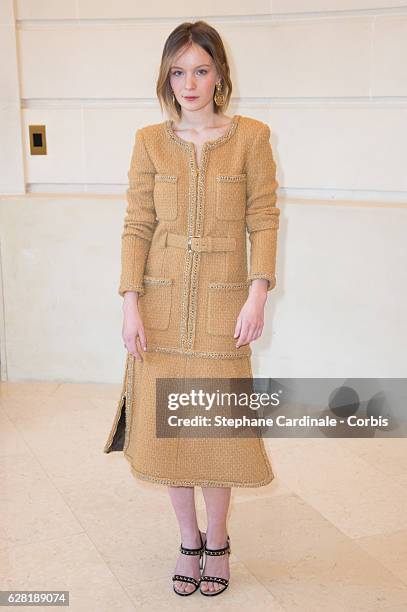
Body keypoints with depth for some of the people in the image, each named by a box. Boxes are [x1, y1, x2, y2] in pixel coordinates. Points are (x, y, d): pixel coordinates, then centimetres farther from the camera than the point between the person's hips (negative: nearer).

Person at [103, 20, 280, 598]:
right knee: (166, 425, 7)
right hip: (162, 301, 2)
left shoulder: (252, 137, -1)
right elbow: (137, 226, 2)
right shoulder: (150, 141, 4)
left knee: (218, 425, 5)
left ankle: (217, 540, 29)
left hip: (223, 301, -2)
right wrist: (131, 304, -6)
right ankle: (189, 540, 29)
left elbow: (264, 220, -2)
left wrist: (257, 296, -11)